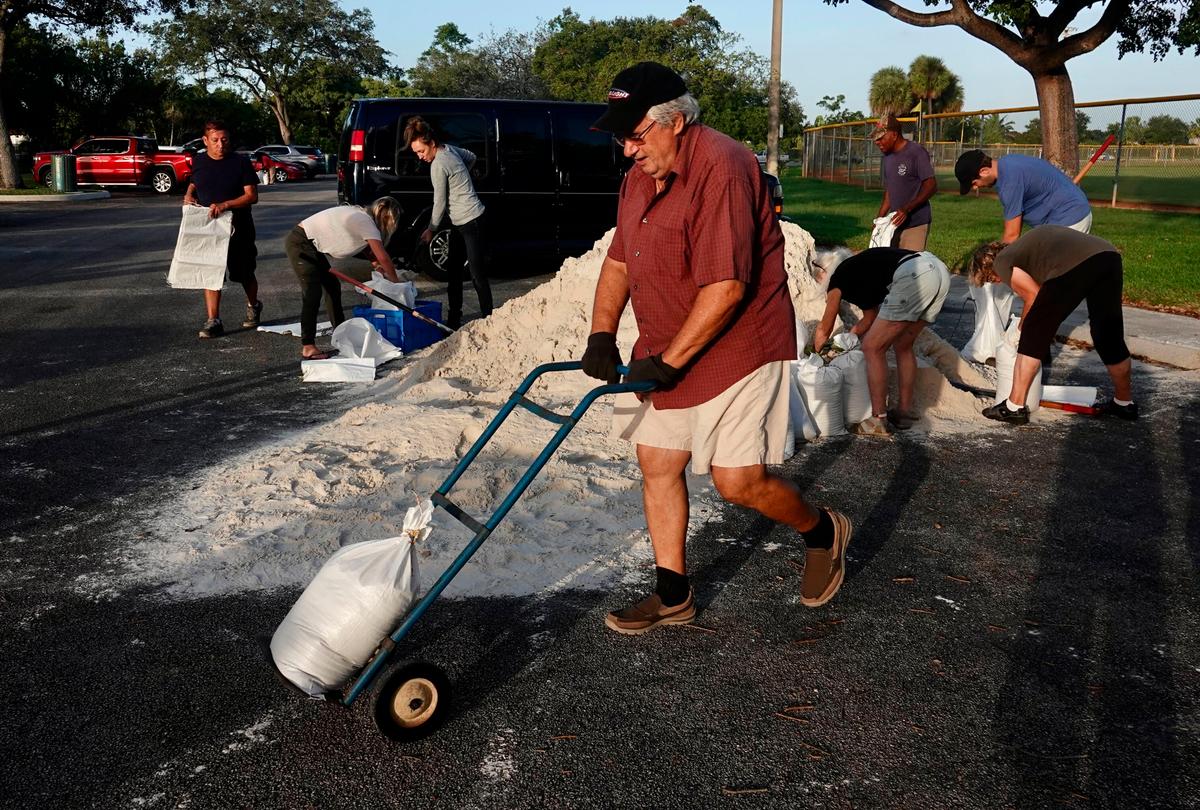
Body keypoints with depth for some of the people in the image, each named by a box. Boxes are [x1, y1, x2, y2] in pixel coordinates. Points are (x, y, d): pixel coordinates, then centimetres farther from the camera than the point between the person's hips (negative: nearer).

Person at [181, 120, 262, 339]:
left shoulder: (241, 162, -8)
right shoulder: (199, 162, 3)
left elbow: (252, 196, -13)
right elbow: (193, 183, 23)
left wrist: (225, 205, -24)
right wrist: (188, 195, 1)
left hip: (238, 228, -2)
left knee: (244, 275, 12)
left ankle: (253, 306, 40)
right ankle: (213, 321, -5)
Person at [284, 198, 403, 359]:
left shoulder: (360, 215, 12)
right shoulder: (366, 222, -17)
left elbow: (367, 251, 16)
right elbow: (383, 258, -19)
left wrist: (377, 264, 0)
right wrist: (395, 281, -8)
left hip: (311, 245, 10)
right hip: (299, 244, -10)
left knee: (332, 285, 13)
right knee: (312, 292, -14)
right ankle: (308, 347, -13)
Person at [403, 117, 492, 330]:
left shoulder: (438, 165, -19)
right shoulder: (449, 149, 7)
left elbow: (440, 204, -14)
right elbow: (472, 157, 26)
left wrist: (430, 230, -1)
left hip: (470, 222, -10)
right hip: (461, 222, 10)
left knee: (477, 274, -8)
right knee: (454, 271, 14)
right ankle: (454, 319, 21)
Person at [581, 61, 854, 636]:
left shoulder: (721, 168, -21)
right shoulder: (639, 177, 9)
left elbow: (726, 286, -27)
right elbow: (618, 262, 13)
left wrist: (668, 362, -22)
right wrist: (602, 336, -1)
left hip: (736, 351, -8)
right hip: (663, 353, 9)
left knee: (738, 482, -8)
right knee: (657, 464, 8)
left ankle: (823, 531, 23)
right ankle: (672, 596, 22)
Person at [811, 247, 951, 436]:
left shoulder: (839, 278, 16)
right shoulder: (864, 274, 36)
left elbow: (823, 330, 26)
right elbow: (870, 319, 49)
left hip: (914, 276, -9)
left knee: (873, 348, 4)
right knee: (903, 346, 24)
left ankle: (879, 421, 8)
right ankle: (904, 412, 29)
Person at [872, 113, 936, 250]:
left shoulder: (916, 152, -10)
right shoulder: (887, 157, 14)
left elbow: (931, 186, -13)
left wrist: (907, 209, -23)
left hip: (916, 224, -7)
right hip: (895, 223, 7)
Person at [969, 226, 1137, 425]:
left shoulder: (1001, 261, 16)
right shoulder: (1023, 246, 38)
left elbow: (1033, 295, 9)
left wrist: (1022, 326, 25)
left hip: (1072, 266, -7)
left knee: (1033, 335, 8)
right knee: (1109, 338, 21)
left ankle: (1014, 407, 12)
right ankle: (1125, 403, 36)